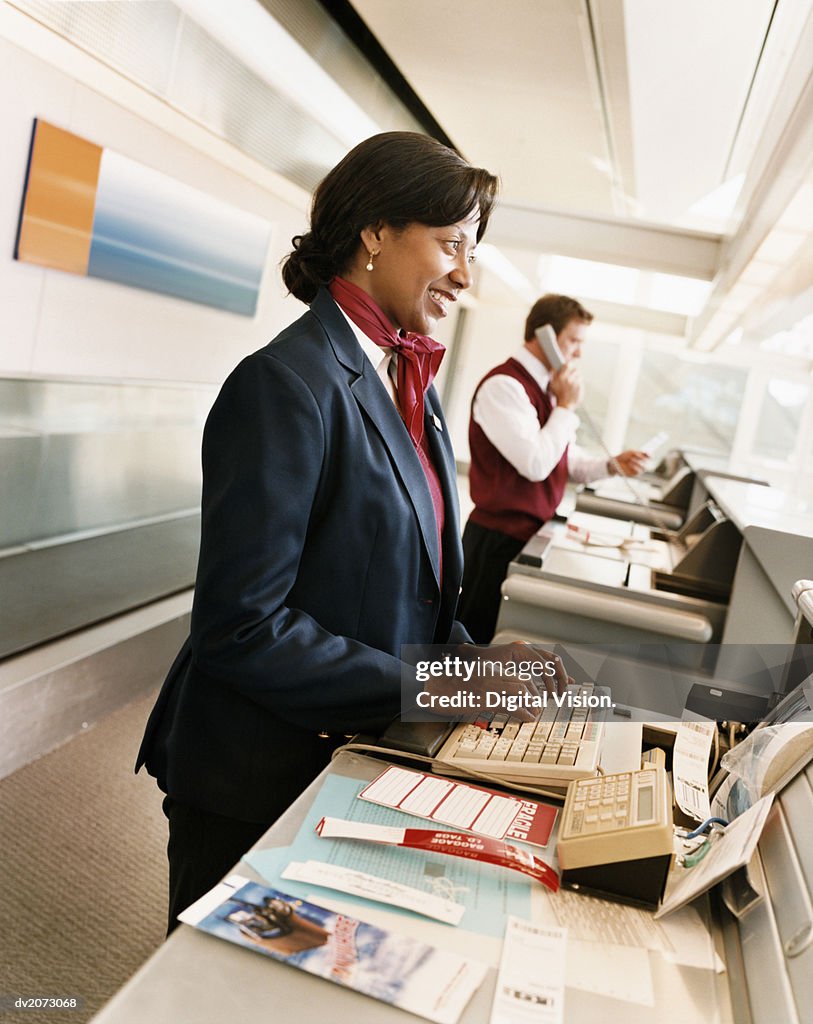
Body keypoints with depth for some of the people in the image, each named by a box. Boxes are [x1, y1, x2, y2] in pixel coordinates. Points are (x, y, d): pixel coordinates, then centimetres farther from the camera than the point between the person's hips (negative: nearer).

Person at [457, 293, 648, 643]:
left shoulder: (546, 388, 14)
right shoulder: (503, 385, -17)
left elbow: (570, 462, 20)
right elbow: (535, 464, -26)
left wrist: (612, 465, 2)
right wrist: (567, 405, -15)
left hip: (533, 534, 9)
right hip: (500, 539, -9)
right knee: (481, 641, 2)